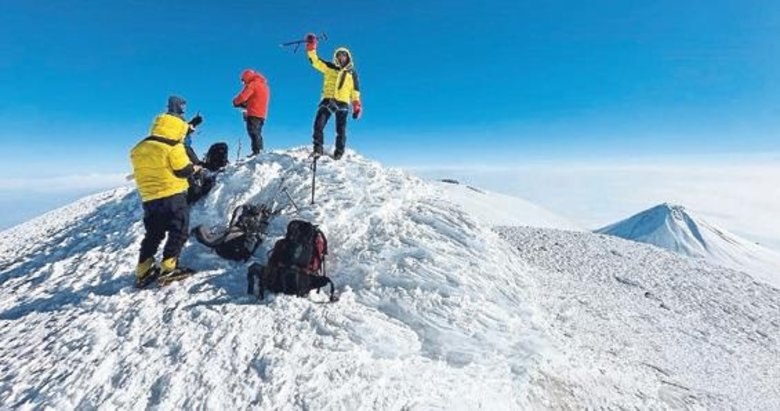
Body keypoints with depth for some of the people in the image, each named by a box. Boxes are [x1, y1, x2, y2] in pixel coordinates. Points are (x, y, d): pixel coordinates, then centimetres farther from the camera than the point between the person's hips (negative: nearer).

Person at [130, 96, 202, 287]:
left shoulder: (138, 149, 12)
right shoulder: (172, 147, -11)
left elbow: (140, 171, 20)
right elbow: (183, 170, -13)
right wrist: (194, 168, 8)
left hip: (149, 198, 7)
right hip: (173, 195, -7)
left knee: (153, 234, 16)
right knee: (179, 231, 2)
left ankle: (143, 271, 15)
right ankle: (168, 267, -4)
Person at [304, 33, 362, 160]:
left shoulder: (352, 73, 17)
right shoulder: (330, 67, 15)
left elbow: (355, 91, 16)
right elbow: (315, 61, 6)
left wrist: (357, 106, 8)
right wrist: (311, 48, -8)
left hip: (343, 103, 0)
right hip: (327, 100, 0)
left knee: (341, 129, -6)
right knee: (318, 125, -13)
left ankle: (339, 152, 0)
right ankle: (318, 149, -7)